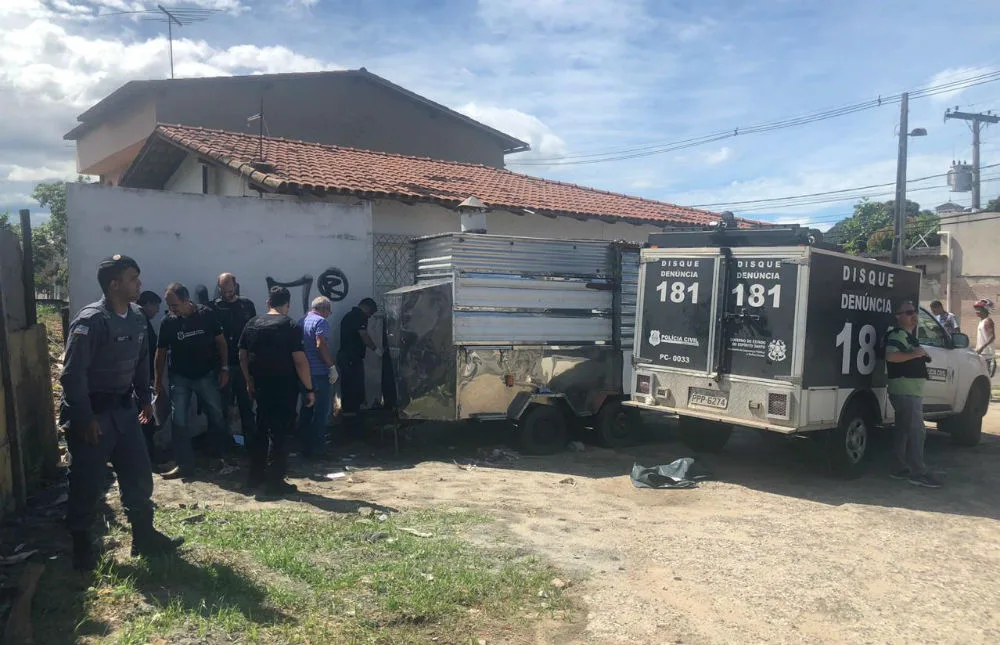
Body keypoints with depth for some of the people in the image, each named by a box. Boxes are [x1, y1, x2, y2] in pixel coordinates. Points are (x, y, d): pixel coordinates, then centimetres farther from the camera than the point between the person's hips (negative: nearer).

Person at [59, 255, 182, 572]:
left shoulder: (137, 318, 3)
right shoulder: (90, 321, -21)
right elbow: (72, 374, -21)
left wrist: (145, 399, 15)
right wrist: (85, 418, -19)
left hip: (122, 409, 7)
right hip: (90, 413, -7)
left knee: (139, 473, 11)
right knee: (87, 482, 5)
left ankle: (144, 537, 24)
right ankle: (81, 546, 23)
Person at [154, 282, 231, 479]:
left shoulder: (206, 314, -12)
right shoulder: (168, 322, -8)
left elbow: (220, 342, -2)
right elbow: (161, 352, 1)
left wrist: (224, 368, -5)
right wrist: (158, 381, 2)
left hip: (207, 375, -1)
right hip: (180, 378, 1)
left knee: (216, 416, 9)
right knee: (179, 421, -2)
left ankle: (219, 456, 31)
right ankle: (185, 465, 6)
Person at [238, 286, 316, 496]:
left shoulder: (252, 324, 6)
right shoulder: (291, 326, -10)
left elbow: (242, 357, 10)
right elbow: (300, 360, -15)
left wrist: (250, 382, 20)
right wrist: (309, 389, -9)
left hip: (261, 386, 5)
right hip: (284, 387, -5)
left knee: (260, 429, 18)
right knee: (280, 432, 2)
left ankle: (254, 478, 24)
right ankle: (275, 482, 6)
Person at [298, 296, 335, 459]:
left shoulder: (302, 321, 14)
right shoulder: (320, 321, -11)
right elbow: (321, 345, -23)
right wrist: (332, 366, -18)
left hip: (304, 373, 9)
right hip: (319, 373, -8)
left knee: (306, 410, 15)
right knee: (321, 412, -1)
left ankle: (305, 447, 22)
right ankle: (316, 449, 2)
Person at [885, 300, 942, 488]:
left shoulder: (909, 335, 20)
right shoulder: (898, 335, -13)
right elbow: (891, 356, -29)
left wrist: (922, 357, 21)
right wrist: (915, 354, -23)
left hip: (911, 390, 11)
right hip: (905, 391, -11)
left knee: (903, 431, 14)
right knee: (917, 431, -10)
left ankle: (899, 469, 21)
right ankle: (918, 473, -8)